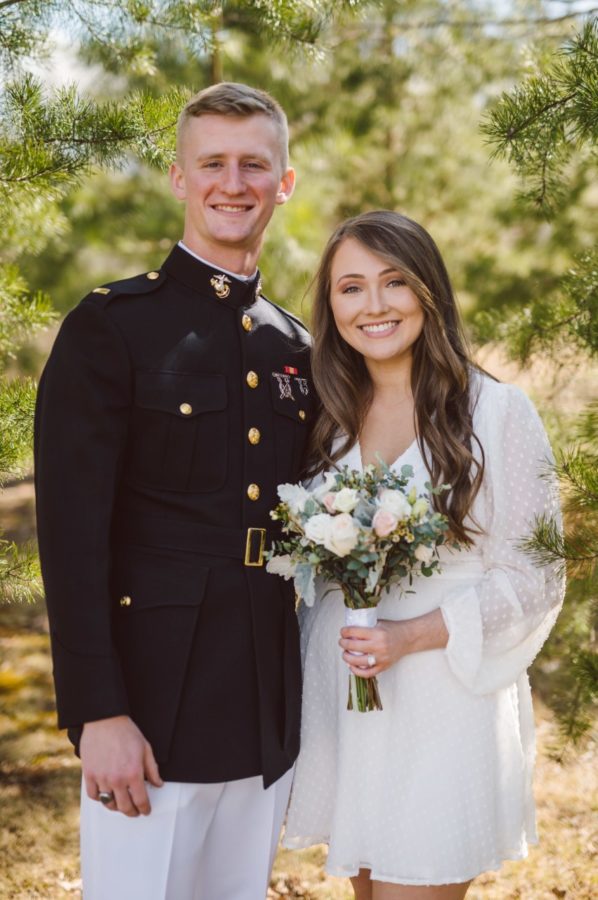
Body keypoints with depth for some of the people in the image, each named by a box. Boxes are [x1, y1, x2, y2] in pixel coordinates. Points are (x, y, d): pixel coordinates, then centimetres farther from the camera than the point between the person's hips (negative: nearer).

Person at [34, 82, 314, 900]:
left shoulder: (297, 347, 12)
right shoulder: (111, 326, -6)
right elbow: (71, 532, -12)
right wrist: (98, 712, -17)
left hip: (270, 715, 6)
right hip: (153, 709, -5)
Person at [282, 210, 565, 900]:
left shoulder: (499, 412, -8)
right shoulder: (330, 419, 7)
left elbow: (533, 578, -8)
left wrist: (414, 636, -18)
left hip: (445, 705, -4)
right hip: (341, 700, 4)